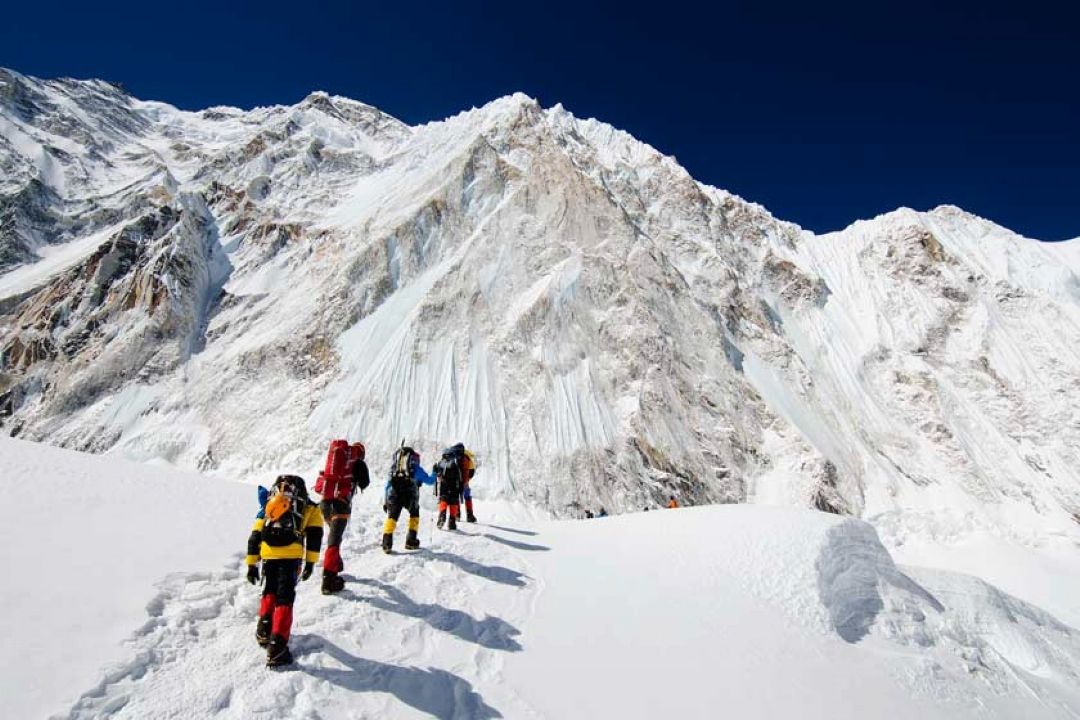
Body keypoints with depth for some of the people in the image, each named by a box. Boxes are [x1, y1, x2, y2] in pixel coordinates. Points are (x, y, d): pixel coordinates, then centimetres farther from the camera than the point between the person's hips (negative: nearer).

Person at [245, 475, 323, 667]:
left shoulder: (268, 508, 32)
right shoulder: (310, 508, 24)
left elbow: (254, 537, 28)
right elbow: (314, 535, 10)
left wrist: (252, 565, 34)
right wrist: (310, 562, 11)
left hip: (268, 555, 3)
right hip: (291, 555, -3)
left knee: (269, 591, 30)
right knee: (284, 599, 3)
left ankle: (264, 628, 28)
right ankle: (277, 647, -4)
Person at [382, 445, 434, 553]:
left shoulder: (393, 467, 27)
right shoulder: (416, 468, 19)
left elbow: (388, 485, 24)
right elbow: (429, 481, 26)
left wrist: (385, 501, 25)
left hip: (394, 494, 1)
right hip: (410, 494, -1)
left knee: (391, 517, 12)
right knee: (414, 514, 22)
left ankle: (387, 543, -3)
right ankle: (411, 541, 19)